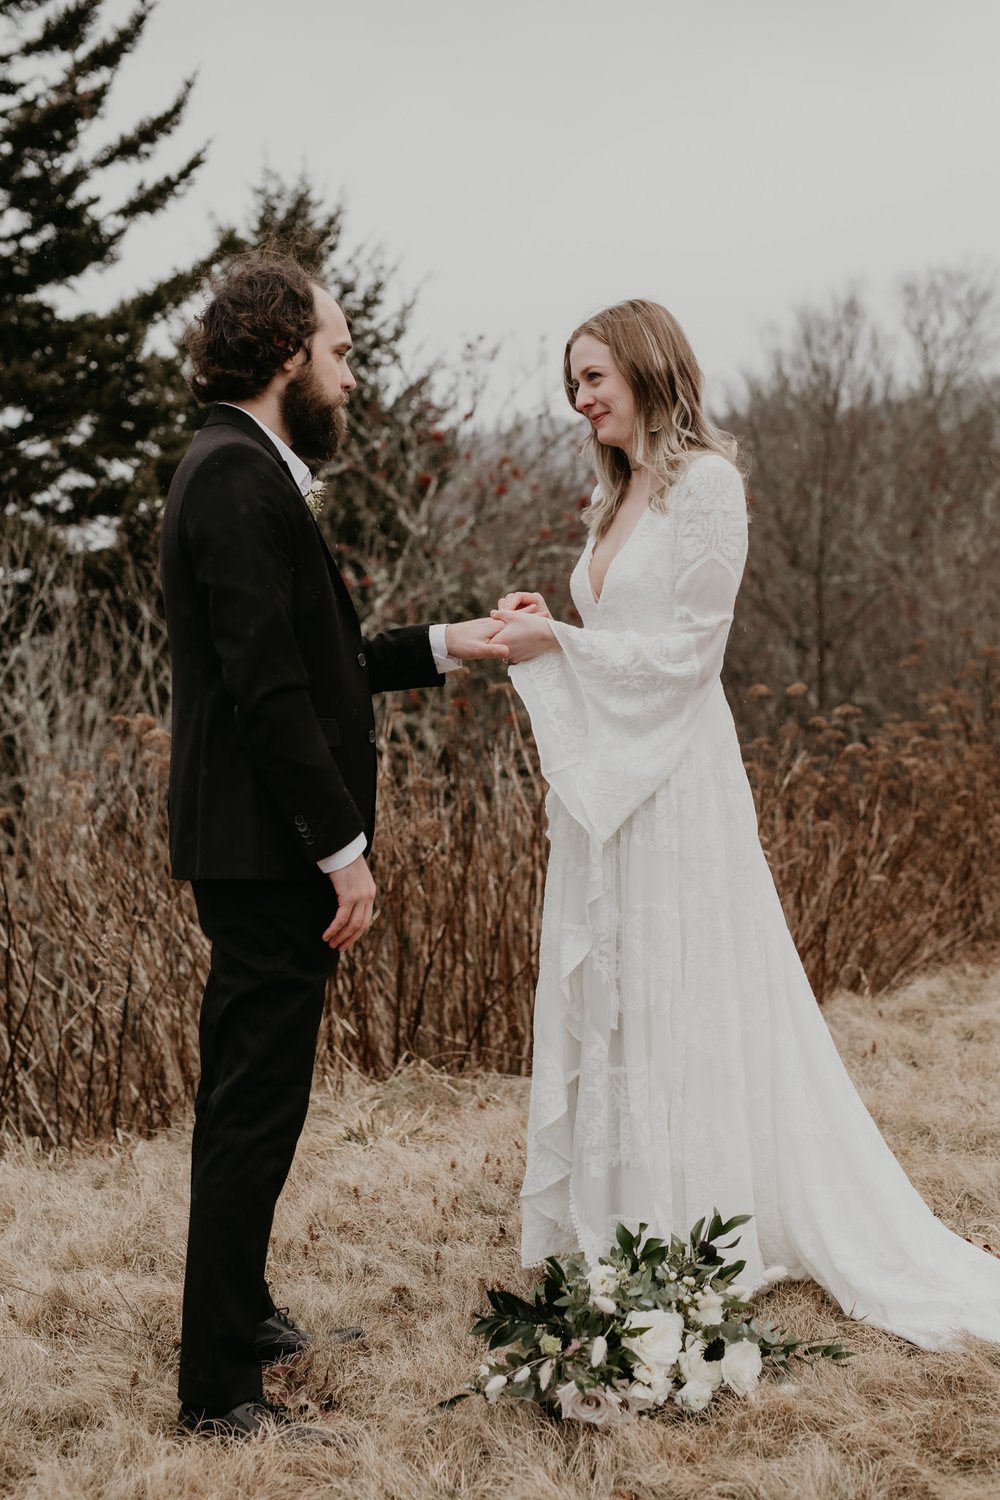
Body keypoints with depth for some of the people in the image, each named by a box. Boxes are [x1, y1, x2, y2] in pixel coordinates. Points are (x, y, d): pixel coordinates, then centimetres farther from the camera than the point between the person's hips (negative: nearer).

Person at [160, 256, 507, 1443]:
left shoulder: (245, 471, 16)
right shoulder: (238, 476, -17)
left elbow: (314, 659, 19)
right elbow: (268, 686, -23)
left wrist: (442, 645, 17)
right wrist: (343, 848, -21)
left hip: (258, 852, 11)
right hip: (267, 852, -11)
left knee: (246, 1100, 21)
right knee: (255, 1111, -3)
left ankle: (238, 1312, 37)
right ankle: (216, 1389, 8)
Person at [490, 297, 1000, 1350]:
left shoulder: (706, 484, -10)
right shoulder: (616, 494, 15)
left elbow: (686, 648, -14)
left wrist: (560, 643, -13)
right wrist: (543, 631, 2)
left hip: (673, 779, -8)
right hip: (601, 782, 8)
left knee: (678, 1006, -1)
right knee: (598, 1006, 10)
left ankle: (697, 1238, 10)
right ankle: (615, 1225, 21)